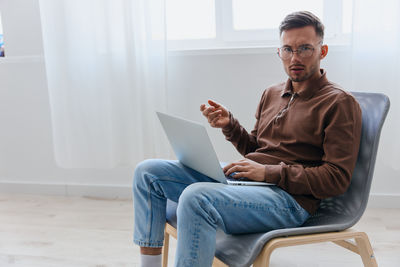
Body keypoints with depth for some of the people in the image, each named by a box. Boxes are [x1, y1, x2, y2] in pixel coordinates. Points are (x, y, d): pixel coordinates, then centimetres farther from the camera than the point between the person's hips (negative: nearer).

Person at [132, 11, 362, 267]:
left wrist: (268, 172, -15)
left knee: (195, 197, -35)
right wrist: (229, 125, 4)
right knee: (148, 171, 1)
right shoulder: (272, 94, 18)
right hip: (241, 178, 8)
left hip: (290, 198, -8)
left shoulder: (340, 103, -4)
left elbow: (337, 178, -11)